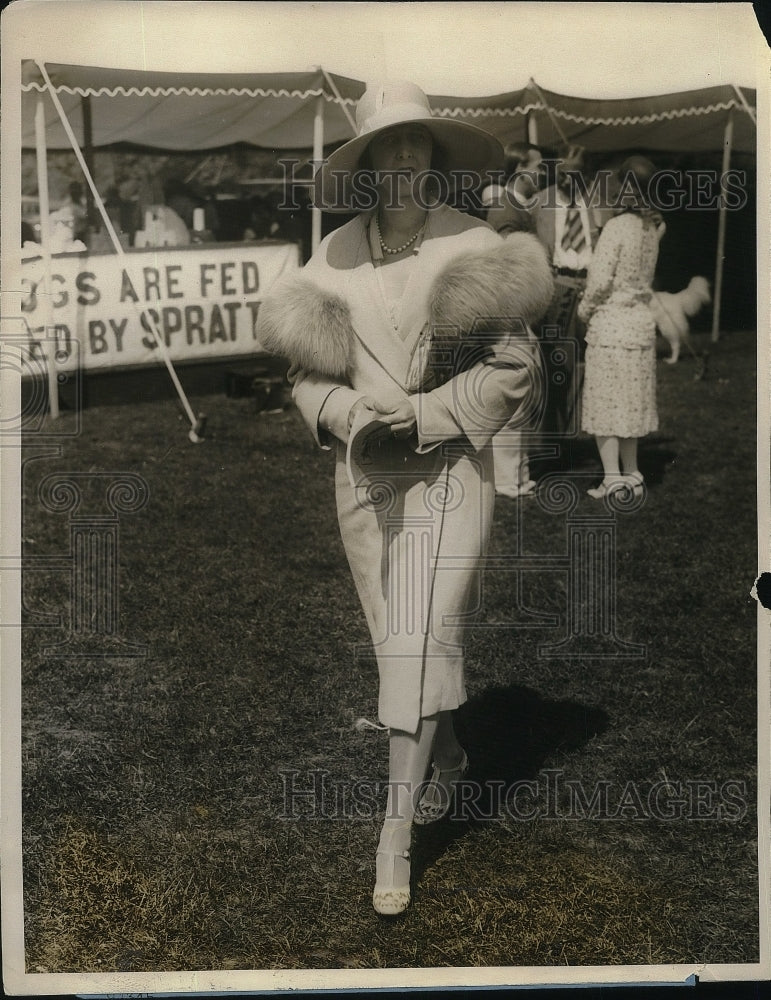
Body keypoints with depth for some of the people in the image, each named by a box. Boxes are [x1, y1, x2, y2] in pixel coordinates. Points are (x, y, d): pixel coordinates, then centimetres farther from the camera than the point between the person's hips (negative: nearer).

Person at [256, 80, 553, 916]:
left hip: (448, 467, -4)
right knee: (398, 639, 15)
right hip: (363, 471, 4)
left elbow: (511, 366, -6)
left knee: (419, 641, -10)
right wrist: (344, 411, -12)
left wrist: (425, 414, -16)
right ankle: (447, 757, 42)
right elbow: (306, 369, 8)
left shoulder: (472, 246, -7)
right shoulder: (336, 256, 1)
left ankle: (395, 834, -3)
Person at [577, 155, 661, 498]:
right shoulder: (653, 227, 3)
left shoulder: (617, 226, -17)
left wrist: (585, 309, -2)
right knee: (631, 401, 15)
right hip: (641, 320, 6)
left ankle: (612, 479, 2)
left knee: (606, 401, 2)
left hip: (610, 322, -6)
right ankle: (631, 474, 21)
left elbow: (600, 280, -18)